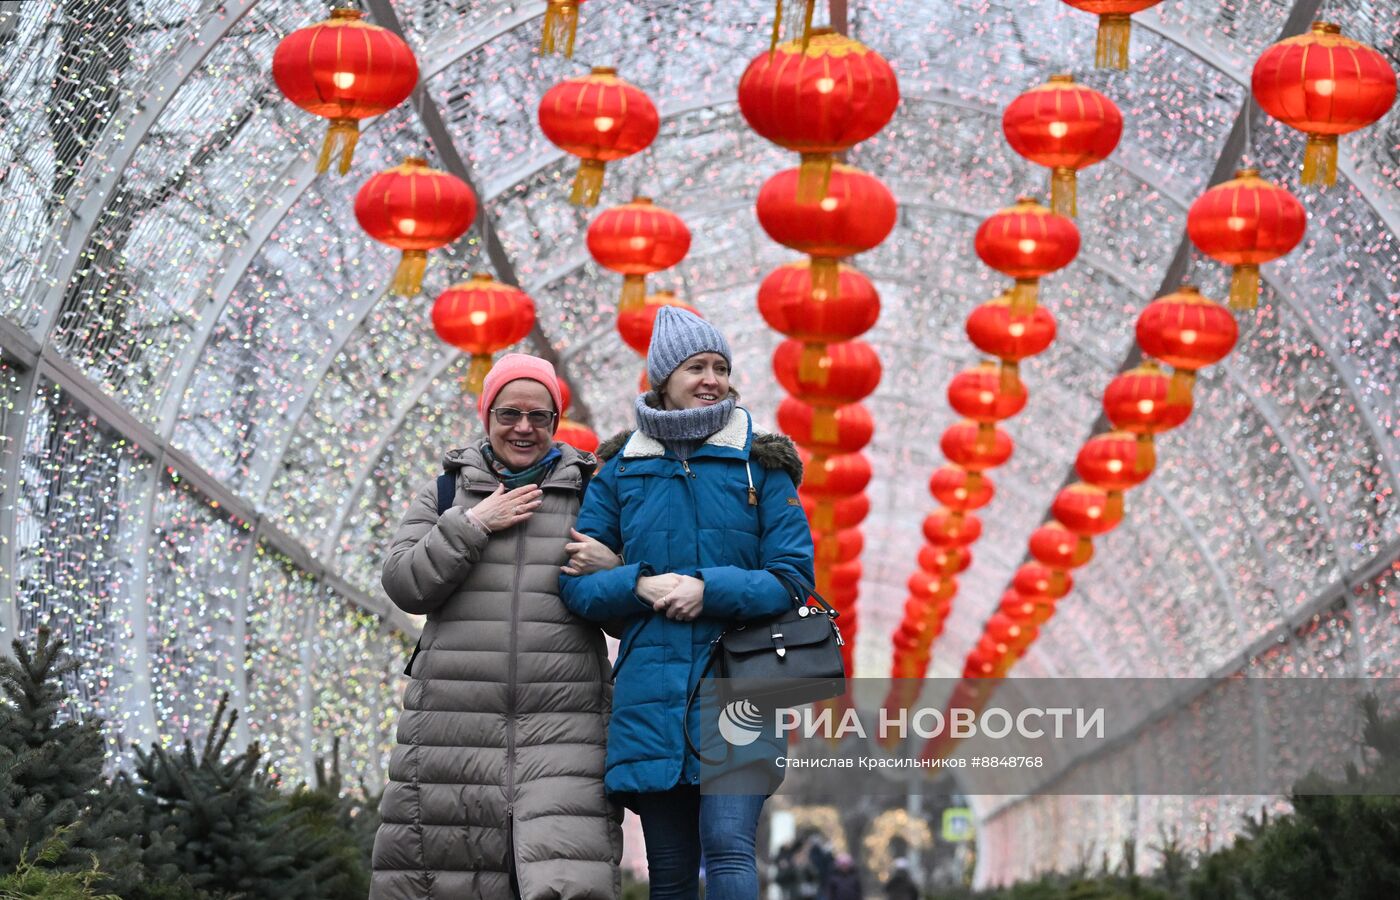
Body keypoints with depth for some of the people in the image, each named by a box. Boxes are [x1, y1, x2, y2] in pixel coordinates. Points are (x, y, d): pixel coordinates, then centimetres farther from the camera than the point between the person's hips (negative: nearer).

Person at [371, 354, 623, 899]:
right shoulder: (445, 495, 16)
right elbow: (404, 585, 3)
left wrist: (610, 571, -7)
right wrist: (472, 524, -6)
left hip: (562, 726, -1)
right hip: (455, 726, 1)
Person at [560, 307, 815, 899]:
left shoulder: (760, 466, 7)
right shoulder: (621, 471, 11)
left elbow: (793, 577, 0)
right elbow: (577, 582, 8)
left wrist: (709, 589, -15)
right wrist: (639, 584, -12)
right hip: (651, 692, 2)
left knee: (728, 846, -17)